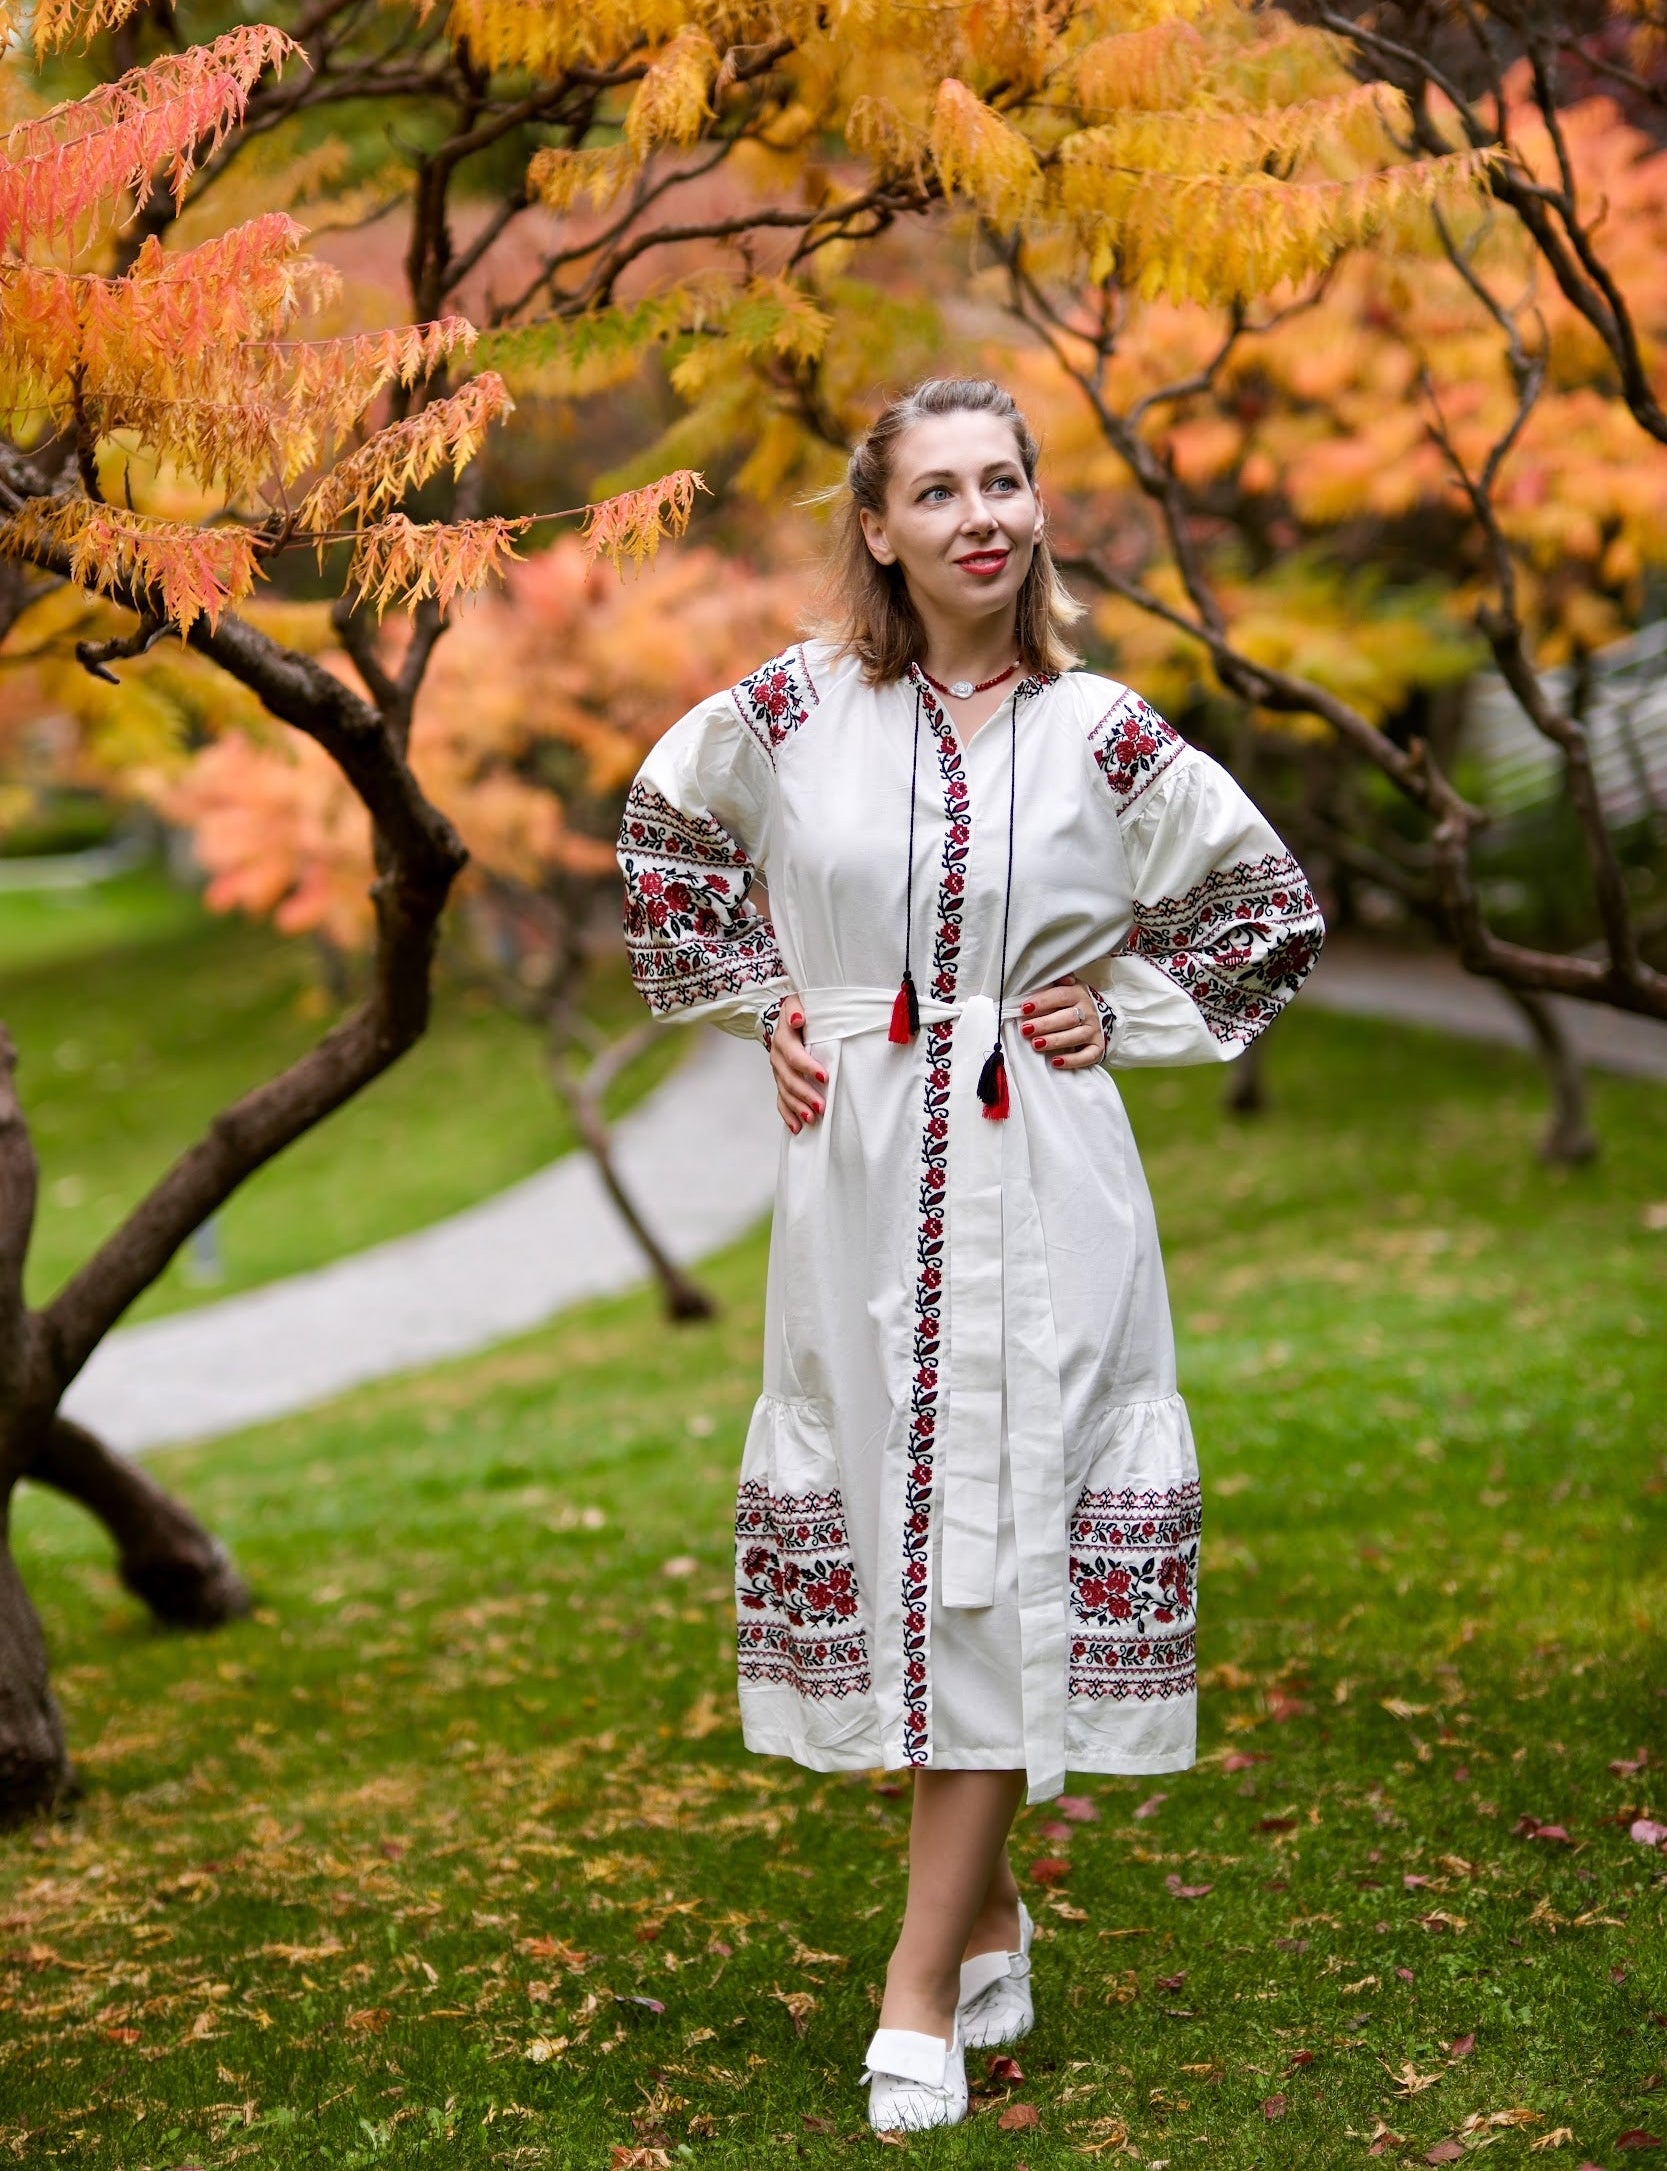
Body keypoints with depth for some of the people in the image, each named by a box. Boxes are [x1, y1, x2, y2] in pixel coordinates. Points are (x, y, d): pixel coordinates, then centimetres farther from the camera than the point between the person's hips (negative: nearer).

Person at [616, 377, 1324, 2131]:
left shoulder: (1107, 738, 0)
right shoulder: (788, 713, 1)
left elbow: (1269, 910, 13)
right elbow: (665, 842, 19)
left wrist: (1122, 1014, 1)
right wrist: (760, 1004, 8)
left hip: (1038, 1183, -1)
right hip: (856, 1173, 2)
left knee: (1005, 1548, -5)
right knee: (884, 1525, 6)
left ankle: (924, 1993, 0)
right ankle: (989, 1919, 26)